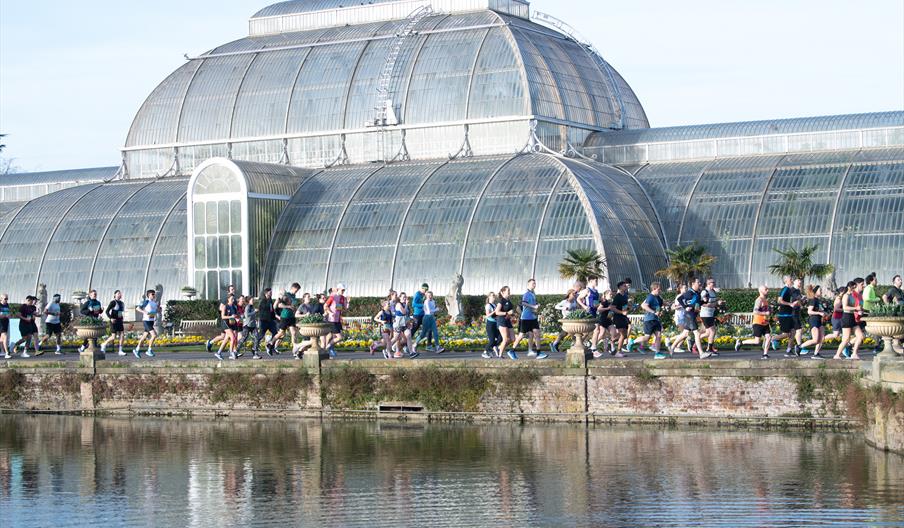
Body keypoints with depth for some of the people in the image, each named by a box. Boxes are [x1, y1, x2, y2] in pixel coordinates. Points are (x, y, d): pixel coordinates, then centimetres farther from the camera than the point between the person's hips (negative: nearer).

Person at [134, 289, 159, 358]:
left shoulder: (154, 302, 11)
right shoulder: (146, 301, -9)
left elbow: (158, 310, 21)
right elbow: (138, 308, -10)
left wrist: (158, 307, 0)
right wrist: (144, 312, -25)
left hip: (152, 321, 8)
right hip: (146, 321, -8)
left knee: (144, 336, 15)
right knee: (154, 335, -17)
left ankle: (137, 350, 26)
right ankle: (149, 350, -7)